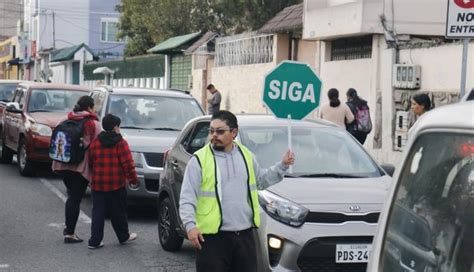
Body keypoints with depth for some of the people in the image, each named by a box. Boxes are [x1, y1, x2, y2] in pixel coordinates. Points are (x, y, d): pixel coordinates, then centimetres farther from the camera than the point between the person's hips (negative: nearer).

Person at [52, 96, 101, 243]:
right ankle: (70, 233, 1)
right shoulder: (93, 124, -7)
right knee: (75, 199, -1)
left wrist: (57, 162, 21)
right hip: (81, 166, -6)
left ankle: (69, 228, 20)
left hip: (63, 164, 6)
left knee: (71, 196, 20)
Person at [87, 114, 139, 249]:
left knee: (98, 213, 4)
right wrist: (133, 179, 0)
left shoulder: (95, 143, 6)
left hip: (97, 185, 3)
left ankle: (95, 241, -1)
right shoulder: (121, 143, -7)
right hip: (116, 185, -3)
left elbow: (90, 162, 11)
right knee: (118, 213, 10)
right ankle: (123, 237, 24)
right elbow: (128, 164, -10)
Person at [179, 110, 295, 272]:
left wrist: (282, 166, 14)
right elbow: (187, 198, -9)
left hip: (245, 235, 5)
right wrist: (190, 225, -22)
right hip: (212, 236, -5)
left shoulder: (246, 155, 10)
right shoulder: (199, 160, -5)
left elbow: (261, 181, 25)